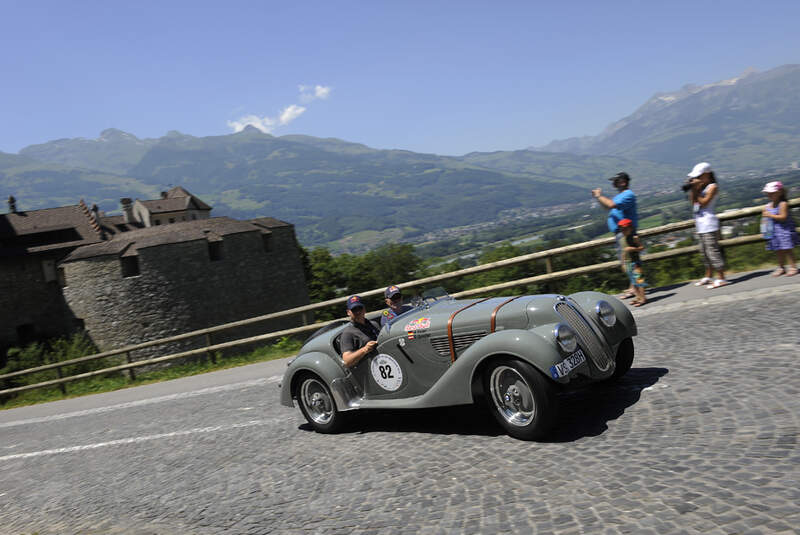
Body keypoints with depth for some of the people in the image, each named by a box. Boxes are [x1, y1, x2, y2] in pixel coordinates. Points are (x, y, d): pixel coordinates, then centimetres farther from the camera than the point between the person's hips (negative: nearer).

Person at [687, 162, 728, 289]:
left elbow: (704, 202, -16)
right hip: (700, 223, 9)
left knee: (712, 250, -9)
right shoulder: (700, 187, 15)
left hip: (708, 223, -9)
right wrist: (692, 190, 0)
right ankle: (708, 277, 26)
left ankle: (721, 278, -6)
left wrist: (696, 191, -14)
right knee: (704, 252, 15)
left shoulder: (712, 187, -7)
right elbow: (693, 202, 9)